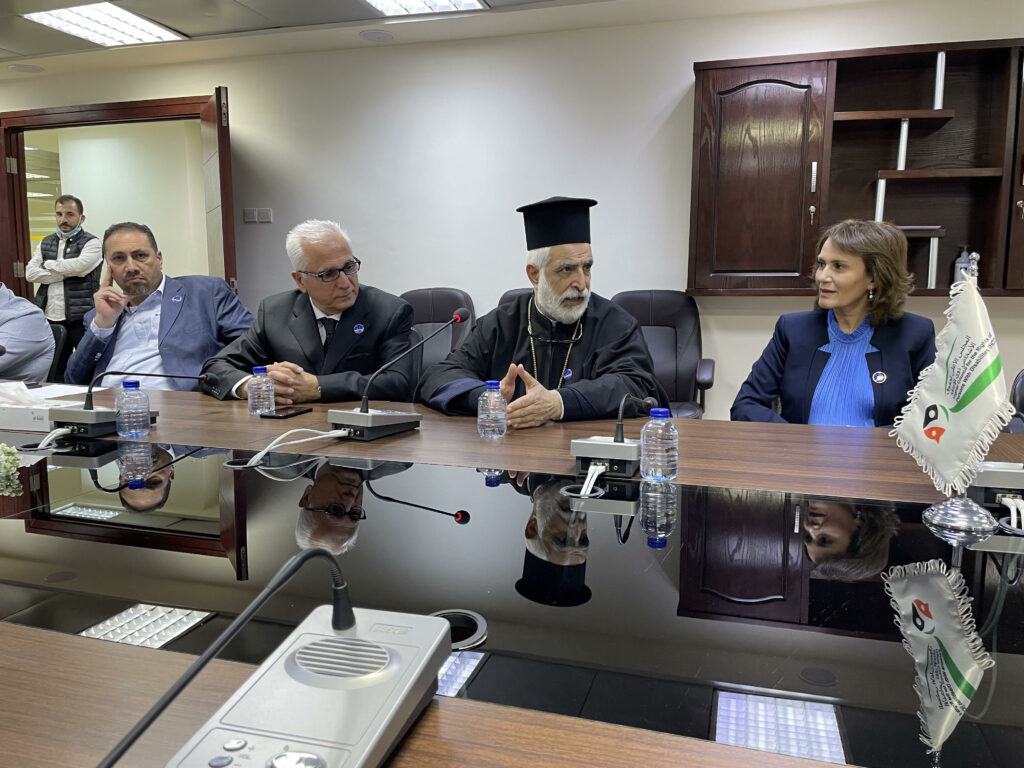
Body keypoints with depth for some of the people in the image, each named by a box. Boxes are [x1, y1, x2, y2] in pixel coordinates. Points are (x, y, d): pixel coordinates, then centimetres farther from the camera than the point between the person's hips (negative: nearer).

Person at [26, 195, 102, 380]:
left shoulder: (91, 243, 1)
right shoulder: (45, 243, 16)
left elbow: (79, 265, -18)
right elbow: (30, 273, 4)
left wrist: (49, 264, 0)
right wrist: (66, 273, -8)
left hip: (82, 319, -5)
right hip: (51, 319, 5)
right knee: (54, 376, 9)